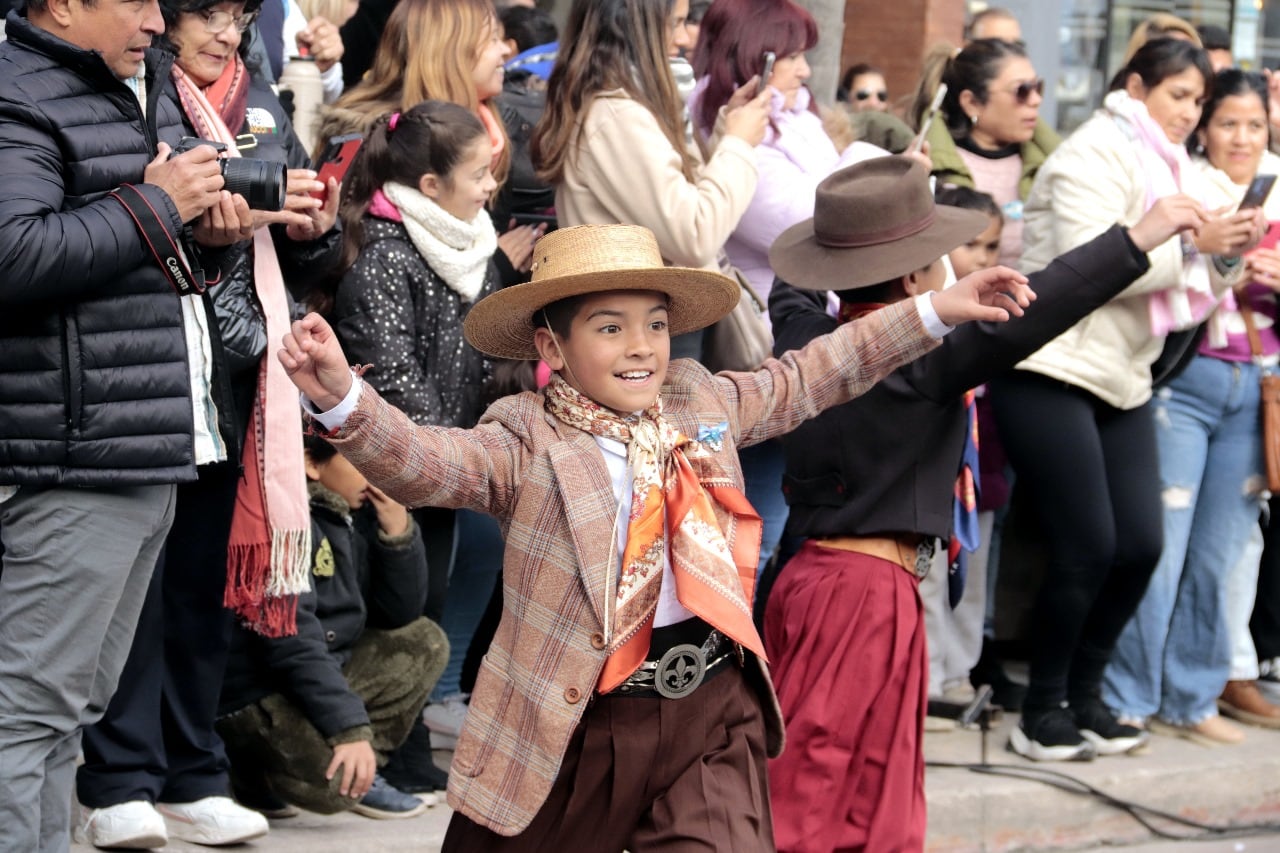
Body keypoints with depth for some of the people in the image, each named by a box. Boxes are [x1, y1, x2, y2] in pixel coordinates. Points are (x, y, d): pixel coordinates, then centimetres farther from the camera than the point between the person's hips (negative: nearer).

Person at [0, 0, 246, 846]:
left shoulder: (148, 86, 18)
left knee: (78, 698, 16)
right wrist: (157, 204, -16)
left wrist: (211, 230, 9)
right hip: (77, 458, -10)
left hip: (154, 453, 10)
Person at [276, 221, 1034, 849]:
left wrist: (932, 311, 25)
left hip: (711, 716, 4)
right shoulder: (526, 441, -10)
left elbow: (804, 380, 22)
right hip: (575, 727, -3)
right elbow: (424, 463, -27)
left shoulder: (701, 401, 8)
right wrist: (342, 398, -46)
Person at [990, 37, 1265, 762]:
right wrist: (1190, 241, -21)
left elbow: (1189, 286, 18)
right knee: (1087, 548, -9)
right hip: (1052, 372, -8)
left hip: (1123, 379, 8)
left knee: (1140, 546, 1)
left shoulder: (1171, 170, 17)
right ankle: (1042, 712, 4)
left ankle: (1084, 696, 16)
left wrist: (1229, 253, -2)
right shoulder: (1095, 155, -10)